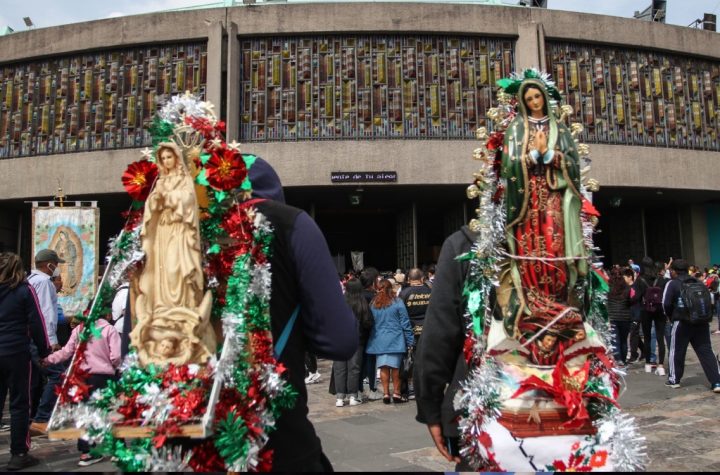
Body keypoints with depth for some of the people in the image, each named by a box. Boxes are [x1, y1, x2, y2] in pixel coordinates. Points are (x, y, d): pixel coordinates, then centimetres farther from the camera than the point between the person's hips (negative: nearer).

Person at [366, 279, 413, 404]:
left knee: (384, 368, 6)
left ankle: (386, 393, 8)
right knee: (396, 367, 4)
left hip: (379, 341, 2)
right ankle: (396, 394, 8)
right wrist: (410, 341, 0)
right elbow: (405, 323, -4)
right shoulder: (397, 302, -5)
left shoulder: (373, 304, 2)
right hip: (395, 339, -2)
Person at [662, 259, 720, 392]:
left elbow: (666, 304, -9)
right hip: (701, 322, 5)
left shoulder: (672, 284, -4)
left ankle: (674, 380, 19)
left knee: (676, 352, 9)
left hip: (682, 322, -4)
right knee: (706, 351, 6)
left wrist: (672, 317, 8)